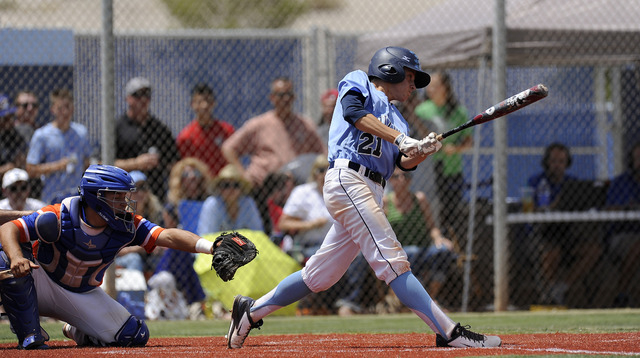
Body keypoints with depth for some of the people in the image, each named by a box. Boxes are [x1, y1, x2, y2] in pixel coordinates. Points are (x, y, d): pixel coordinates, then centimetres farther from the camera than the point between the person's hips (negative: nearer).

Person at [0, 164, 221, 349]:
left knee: (135, 336, -9)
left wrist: (210, 247, -43)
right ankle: (30, 337, -20)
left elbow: (168, 237, -27)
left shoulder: (126, 225, -16)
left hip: (86, 297, 4)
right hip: (42, 287, -4)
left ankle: (77, 333, 21)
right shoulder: (60, 217, -26)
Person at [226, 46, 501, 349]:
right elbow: (352, 110, -14)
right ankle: (449, 333, -25)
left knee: (320, 275, 9)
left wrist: (422, 151, -8)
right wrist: (401, 139, -19)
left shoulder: (393, 117, 29)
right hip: (347, 179, -9)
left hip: (369, 194, 9)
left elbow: (404, 162, 14)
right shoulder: (359, 83, 9)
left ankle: (252, 310, 22)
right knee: (392, 260, -16)